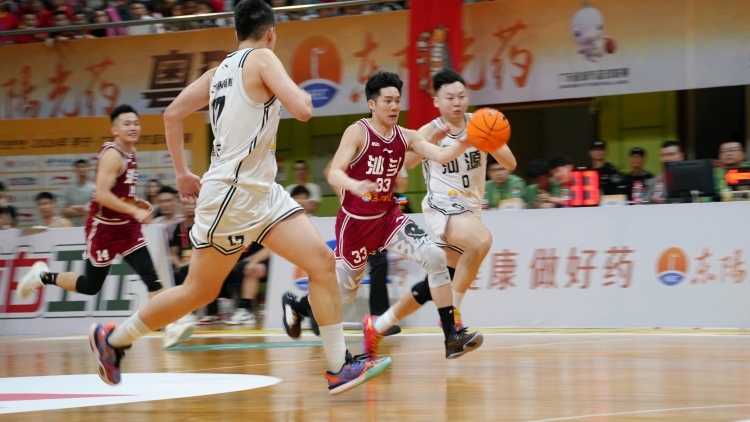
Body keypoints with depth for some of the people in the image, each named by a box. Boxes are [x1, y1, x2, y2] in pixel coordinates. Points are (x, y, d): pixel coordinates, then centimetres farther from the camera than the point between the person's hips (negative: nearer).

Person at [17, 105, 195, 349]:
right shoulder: (112, 155, -19)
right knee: (91, 286, 5)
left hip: (126, 226, 7)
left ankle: (169, 329, -15)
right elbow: (102, 194, -29)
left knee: (150, 276, -8)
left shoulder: (131, 153, 8)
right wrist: (135, 211, -30)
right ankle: (43, 277, 27)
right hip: (104, 227, -7)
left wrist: (137, 202, 8)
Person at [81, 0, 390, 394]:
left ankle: (339, 367, -6)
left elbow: (173, 114, 15)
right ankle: (111, 337, 20)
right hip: (232, 194, -8)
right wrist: (302, 94, 3)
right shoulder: (262, 58, -10)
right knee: (198, 291, 5)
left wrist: (182, 172, 20)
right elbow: (302, 110, -20)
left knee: (322, 262, -3)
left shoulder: (219, 71, 13)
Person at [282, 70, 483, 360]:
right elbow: (334, 173, -23)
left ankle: (452, 335, -17)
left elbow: (442, 156, -10)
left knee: (435, 257, -18)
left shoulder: (406, 137, 0)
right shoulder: (357, 132, -15)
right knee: (344, 291, 10)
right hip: (355, 220, -4)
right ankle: (295, 305, 43)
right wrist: (355, 186, -45)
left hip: (388, 216, 4)